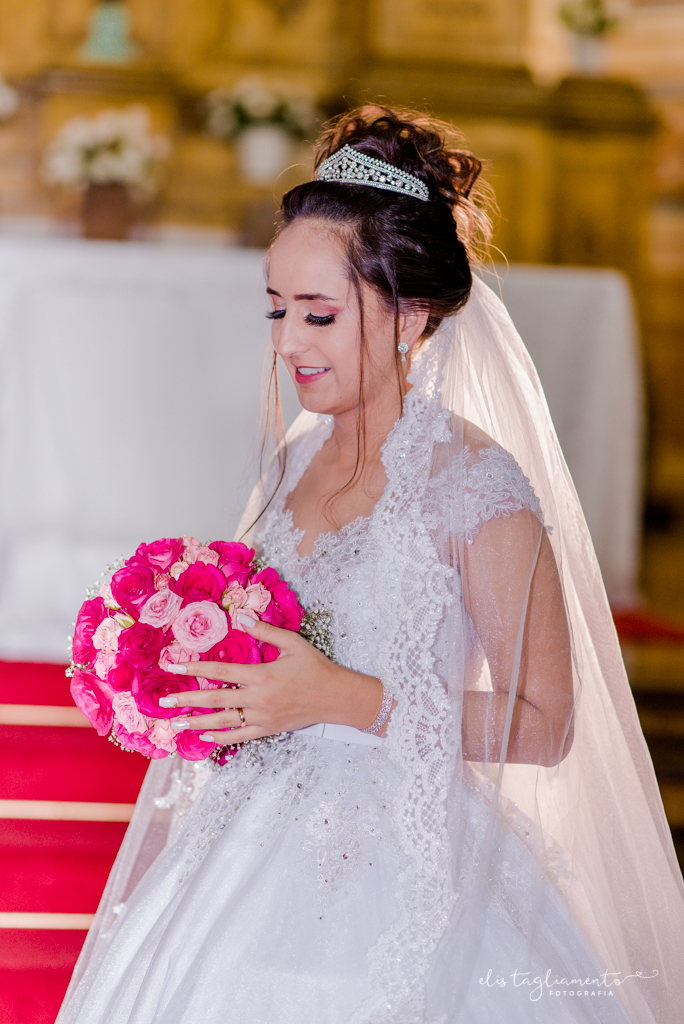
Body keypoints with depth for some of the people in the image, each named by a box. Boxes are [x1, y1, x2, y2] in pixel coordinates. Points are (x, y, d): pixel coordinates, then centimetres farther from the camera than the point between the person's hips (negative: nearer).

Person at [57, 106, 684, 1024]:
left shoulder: (477, 485, -14)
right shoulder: (296, 465, 7)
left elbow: (543, 725, -15)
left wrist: (341, 699, -20)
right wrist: (201, 677, 1)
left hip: (401, 875, -6)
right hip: (263, 862, 6)